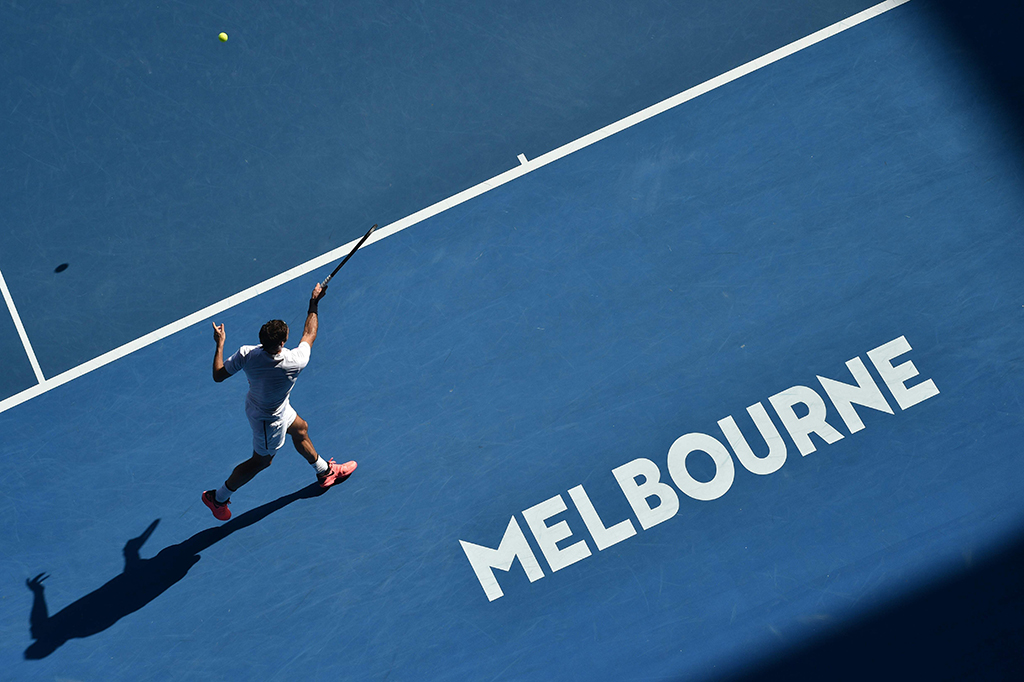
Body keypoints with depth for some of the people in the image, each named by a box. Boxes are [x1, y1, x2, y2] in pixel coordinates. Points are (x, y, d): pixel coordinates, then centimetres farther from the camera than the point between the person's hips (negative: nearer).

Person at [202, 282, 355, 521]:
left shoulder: (246, 354, -30)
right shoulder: (295, 363, -39)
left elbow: (218, 375, -17)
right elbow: (309, 335, -18)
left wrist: (220, 344, -7)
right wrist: (313, 304, -7)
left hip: (256, 402, 6)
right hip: (269, 418, -6)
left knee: (300, 429, 28)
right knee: (261, 461, 19)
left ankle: (324, 471, 52)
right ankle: (218, 497, 33)